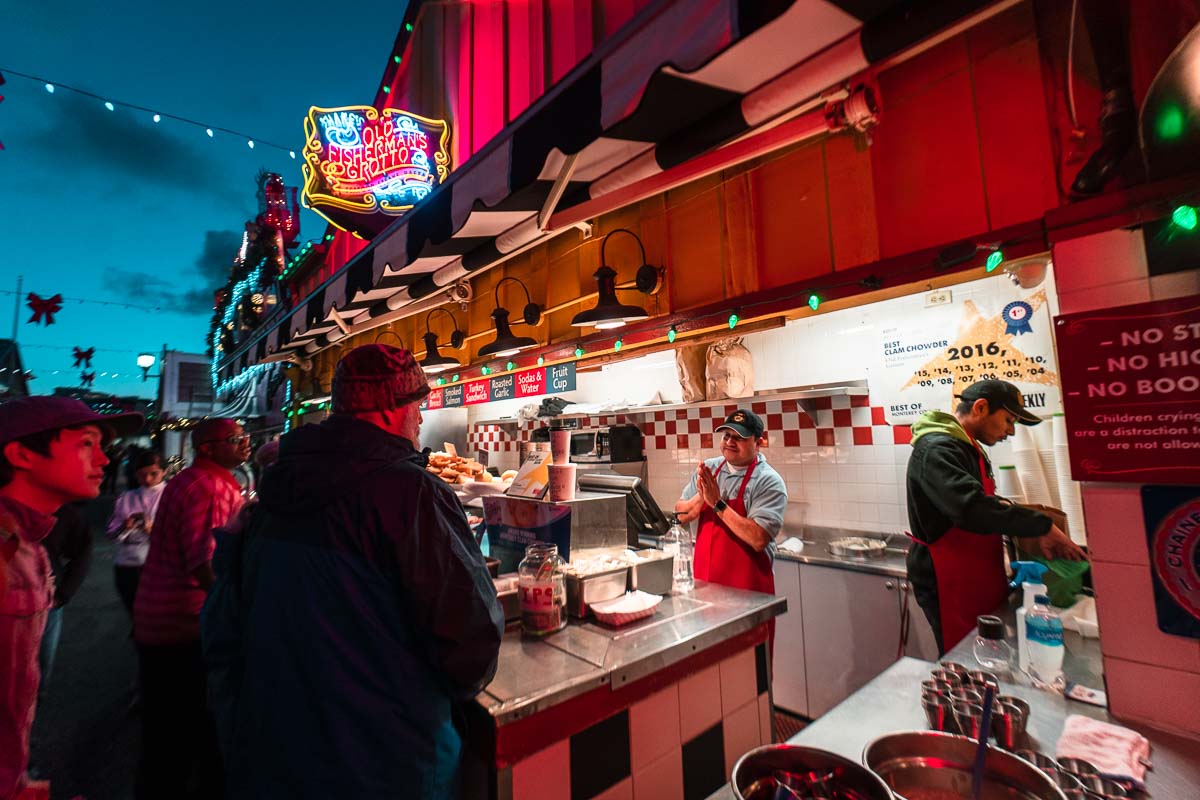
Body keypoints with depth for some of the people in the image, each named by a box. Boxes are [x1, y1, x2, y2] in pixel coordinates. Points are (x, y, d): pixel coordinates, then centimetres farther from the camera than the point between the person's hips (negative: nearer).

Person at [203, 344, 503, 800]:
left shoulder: (273, 491, -1)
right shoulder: (410, 492, -25)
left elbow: (225, 619, 11)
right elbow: (472, 630, -23)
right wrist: (458, 689, -1)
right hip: (381, 762, -6)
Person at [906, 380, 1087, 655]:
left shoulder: (968, 449, 14)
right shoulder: (936, 450, -20)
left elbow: (988, 503, 23)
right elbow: (971, 507, -33)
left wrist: (1025, 531, 6)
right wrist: (1042, 526, -21)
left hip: (981, 583, 10)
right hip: (951, 589, -10)